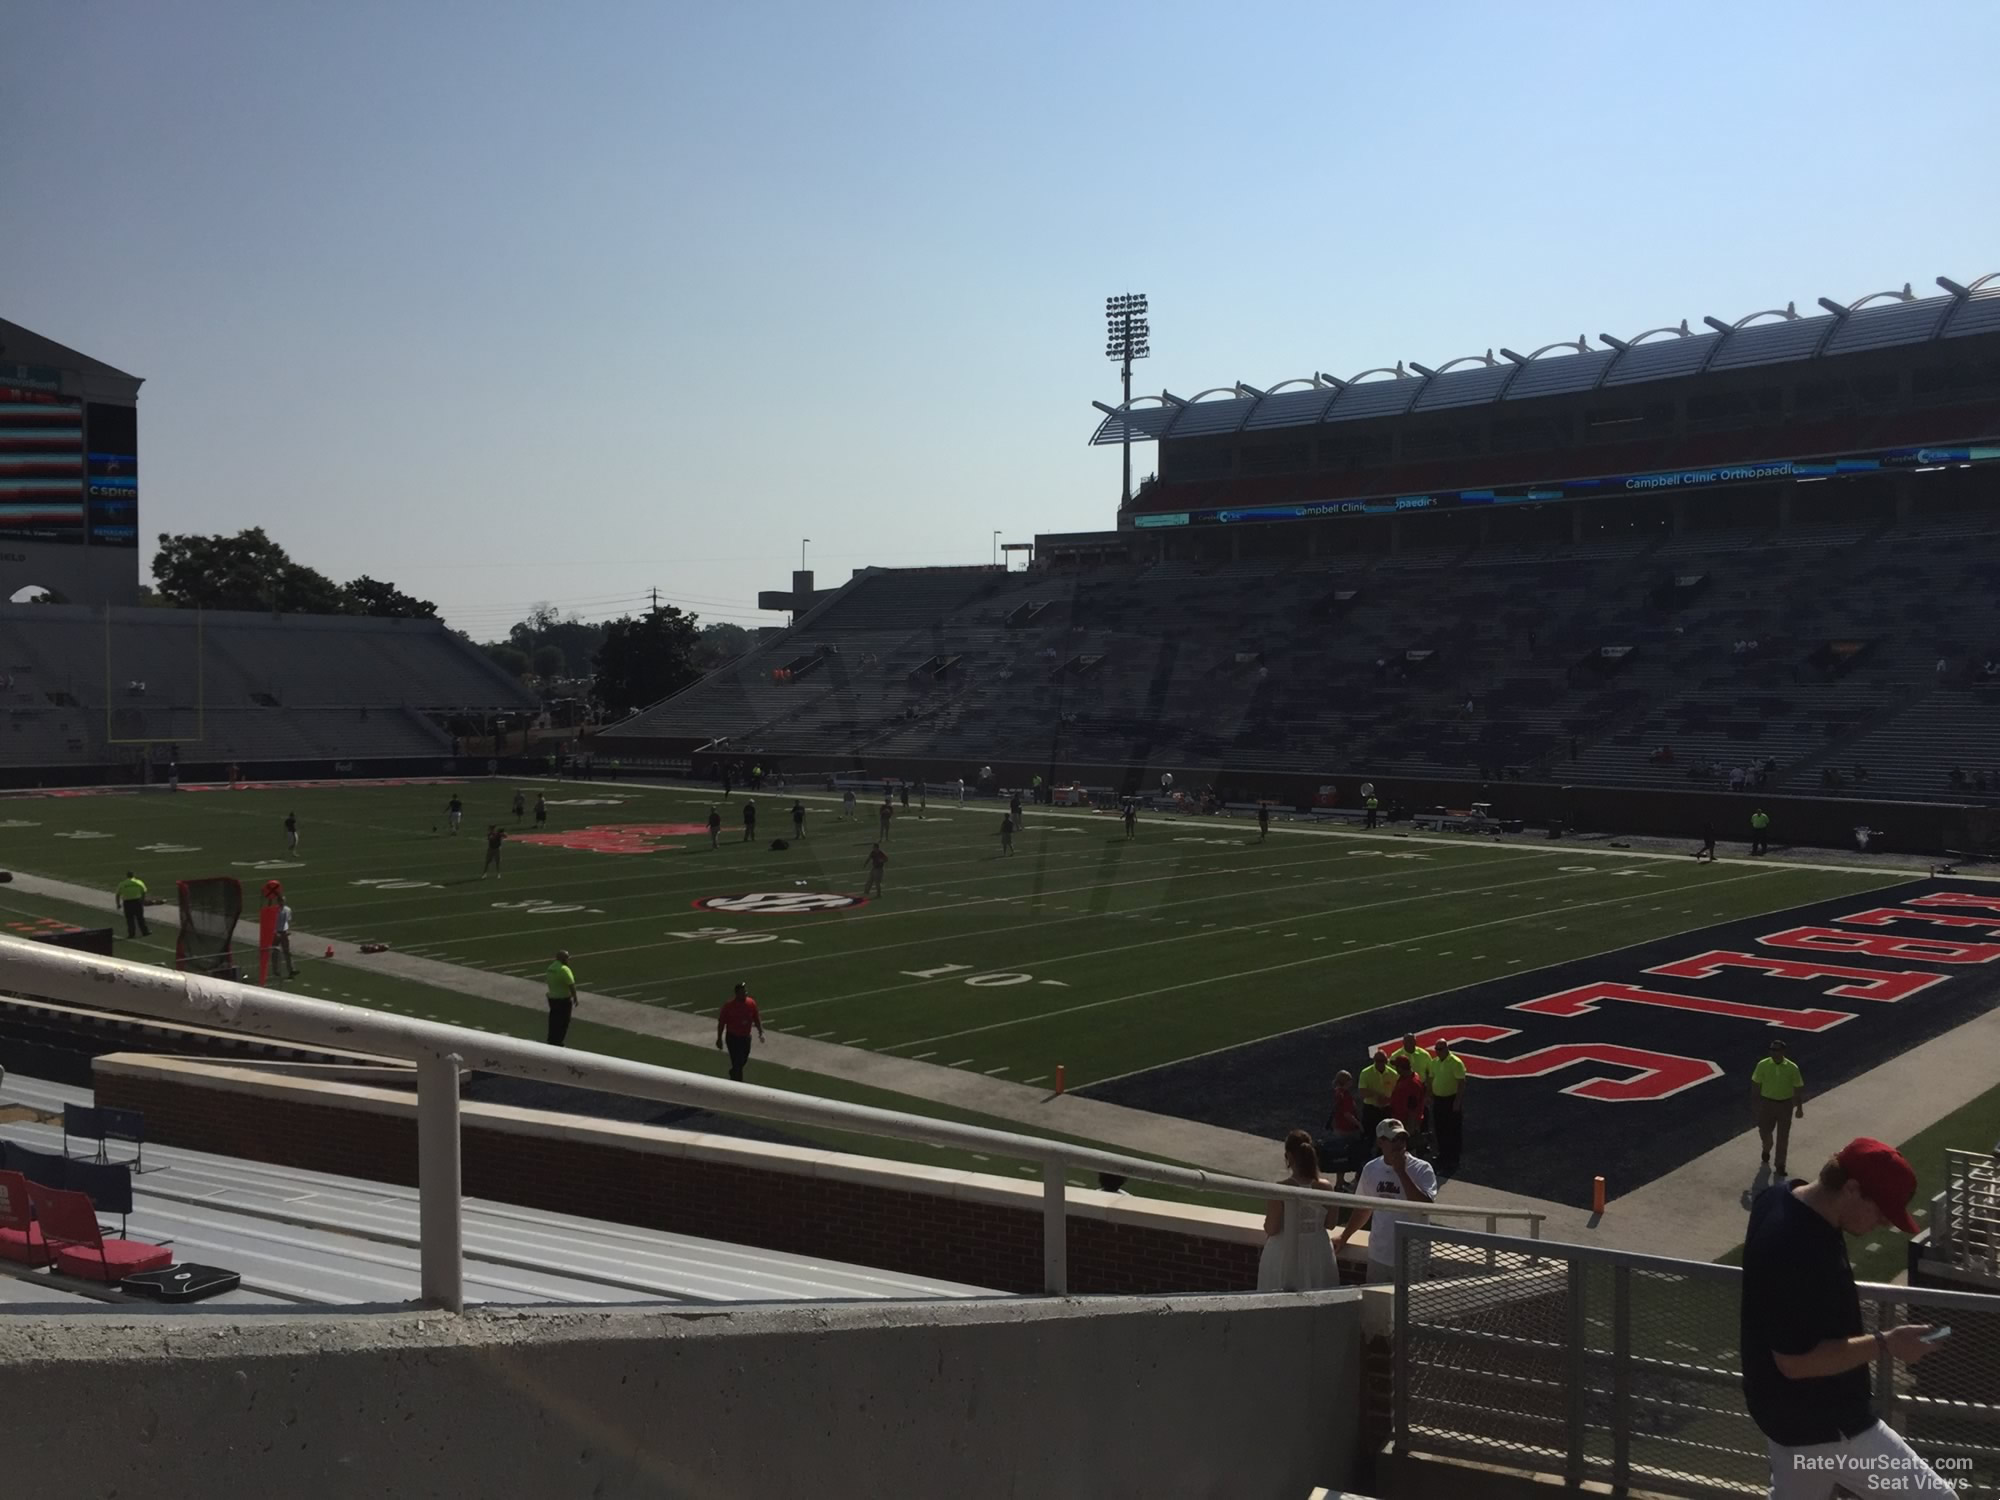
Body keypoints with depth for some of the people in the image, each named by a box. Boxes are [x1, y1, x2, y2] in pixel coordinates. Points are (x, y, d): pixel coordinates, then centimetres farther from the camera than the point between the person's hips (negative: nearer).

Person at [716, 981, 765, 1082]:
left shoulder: (751, 1003, -5)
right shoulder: (729, 1005, -17)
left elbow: (756, 1019, 5)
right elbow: (721, 1022, -10)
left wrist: (761, 1032, -6)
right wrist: (719, 1039, -8)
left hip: (746, 1037, 5)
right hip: (733, 1038, -5)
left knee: (743, 1061, 21)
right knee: (737, 1062, -7)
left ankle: (733, 1074, 49)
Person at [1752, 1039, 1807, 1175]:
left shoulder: (1792, 1068, -12)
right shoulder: (1763, 1065, -11)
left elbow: (1798, 1088, -3)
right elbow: (1756, 1084, -2)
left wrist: (1799, 1108, 0)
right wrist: (1755, 1102, 1)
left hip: (1785, 1104, -1)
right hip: (1767, 1103, 1)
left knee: (1783, 1136, 5)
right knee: (1764, 1131, 15)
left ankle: (1780, 1165, 19)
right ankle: (1766, 1151, 48)